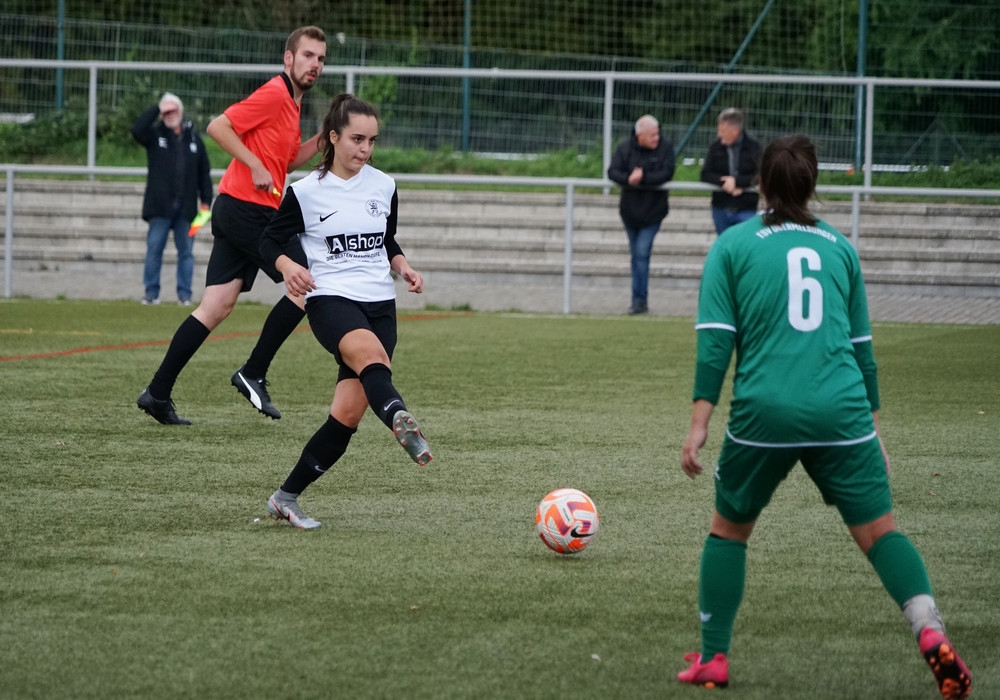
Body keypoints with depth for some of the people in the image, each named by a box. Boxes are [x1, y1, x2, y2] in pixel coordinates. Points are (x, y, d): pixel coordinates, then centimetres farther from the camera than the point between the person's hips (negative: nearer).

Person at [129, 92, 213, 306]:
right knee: (154, 249, -2)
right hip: (160, 206, -1)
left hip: (186, 207, 1)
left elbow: (204, 172, 11)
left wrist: (206, 201, 5)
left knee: (186, 252, 4)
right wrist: (157, 110, -11)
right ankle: (151, 292, 4)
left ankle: (184, 293, 8)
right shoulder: (156, 134, 6)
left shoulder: (193, 137, 10)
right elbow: (137, 130, -16)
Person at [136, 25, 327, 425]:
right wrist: (256, 167, -18)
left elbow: (287, 160, 28)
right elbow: (218, 127, -17)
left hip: (236, 212, 9)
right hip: (248, 208, -9)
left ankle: (158, 393, 3)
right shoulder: (274, 94, -11)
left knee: (216, 307, 5)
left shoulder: (291, 103, 19)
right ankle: (253, 374, -1)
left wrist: (322, 140, 13)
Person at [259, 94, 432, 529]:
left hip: (380, 305, 4)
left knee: (349, 411, -6)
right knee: (371, 353, -38)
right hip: (331, 300, -4)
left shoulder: (383, 187, 11)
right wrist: (288, 265, -15)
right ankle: (401, 422, -69)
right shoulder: (307, 192, 0)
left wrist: (403, 267, 4)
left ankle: (286, 498, 6)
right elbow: (270, 242, 6)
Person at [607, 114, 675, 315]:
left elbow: (667, 173, -18)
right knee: (636, 255, 12)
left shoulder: (665, 147, -8)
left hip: (652, 211, -3)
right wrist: (628, 179, -33)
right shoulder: (625, 148, -4)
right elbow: (612, 172, -13)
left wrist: (643, 178, -29)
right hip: (629, 210, 3)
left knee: (641, 253, -13)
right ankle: (641, 300, 23)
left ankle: (639, 299, -9)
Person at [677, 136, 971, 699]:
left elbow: (715, 340, 0)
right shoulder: (839, 246, 16)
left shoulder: (733, 245, 9)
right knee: (880, 530, 1)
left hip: (764, 414, -1)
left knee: (730, 529, 18)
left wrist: (700, 423, -1)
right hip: (842, 414, 1)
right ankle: (930, 630, -22)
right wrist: (874, 429, 25)